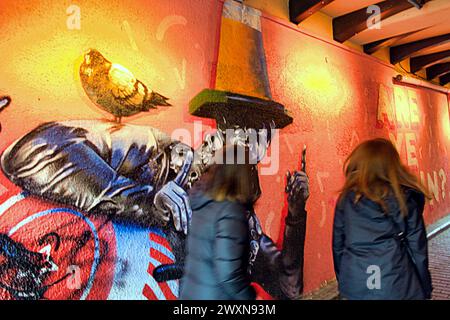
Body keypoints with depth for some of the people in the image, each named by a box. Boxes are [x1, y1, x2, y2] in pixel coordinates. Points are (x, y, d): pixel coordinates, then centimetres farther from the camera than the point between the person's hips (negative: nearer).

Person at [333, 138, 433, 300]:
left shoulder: (346, 199, -3)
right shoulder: (406, 198, -6)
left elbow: (338, 246, 3)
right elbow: (417, 247, -3)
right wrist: (425, 289, 10)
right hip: (396, 287, -1)